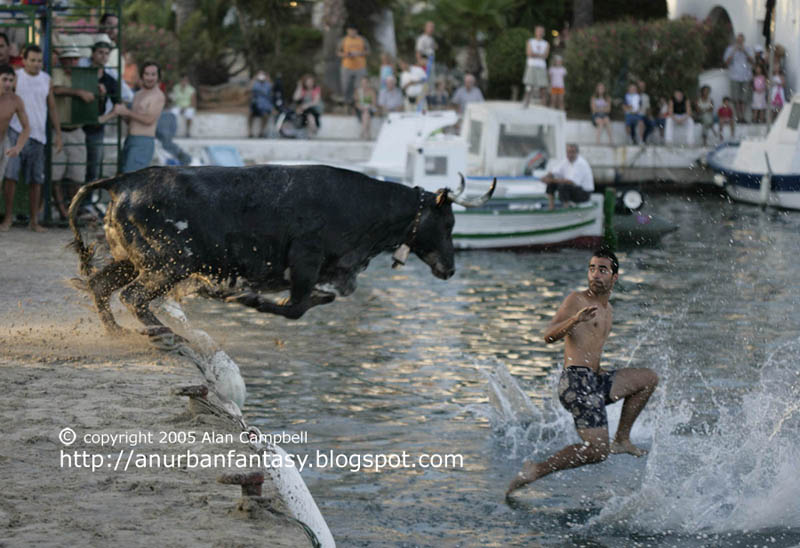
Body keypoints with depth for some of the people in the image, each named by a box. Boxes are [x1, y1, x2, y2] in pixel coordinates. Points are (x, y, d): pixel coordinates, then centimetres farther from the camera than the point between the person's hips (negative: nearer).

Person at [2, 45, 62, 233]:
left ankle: (34, 221, 10)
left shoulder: (46, 80, 10)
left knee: (36, 180, 4)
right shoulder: (15, 77, 0)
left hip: (38, 134, 3)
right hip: (16, 132, -3)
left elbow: (52, 108, 15)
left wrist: (58, 134, 10)